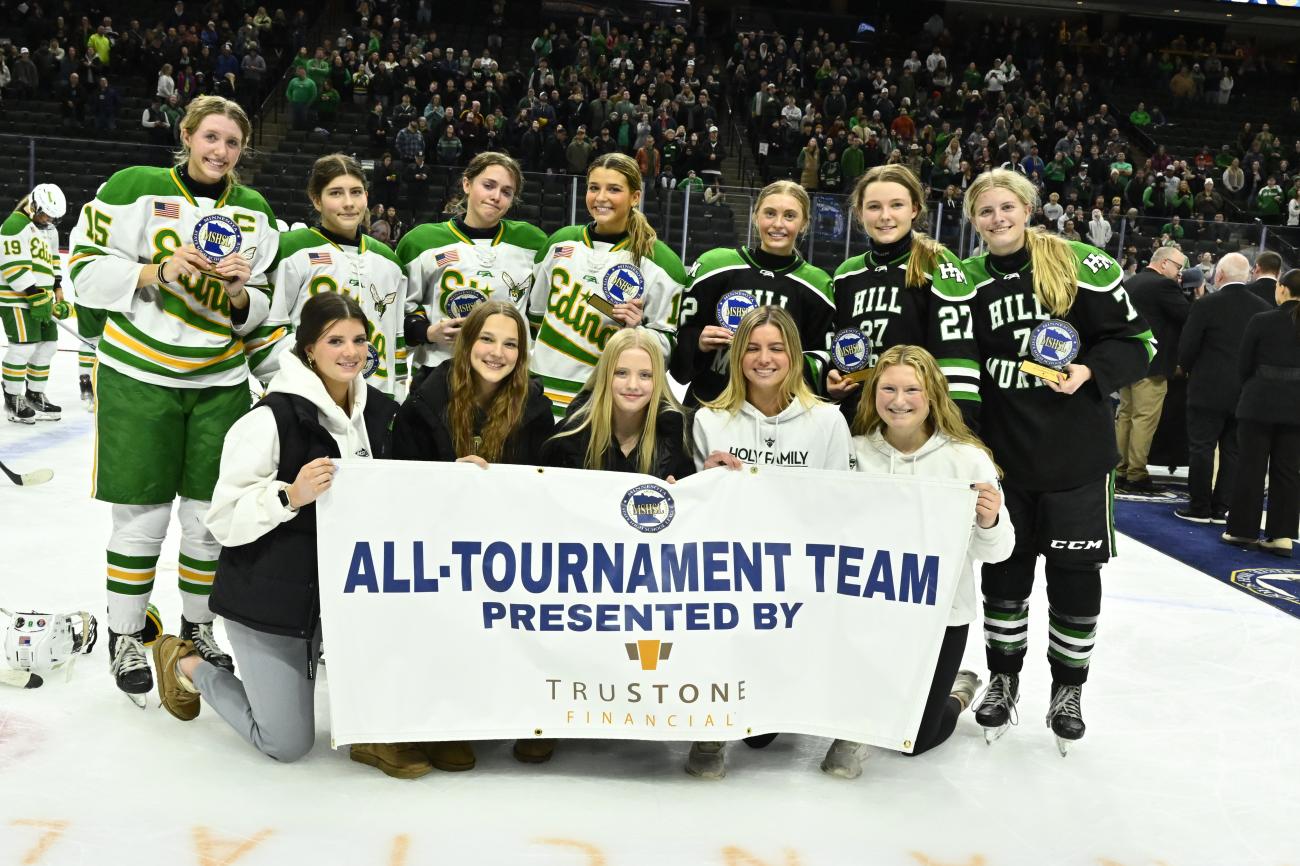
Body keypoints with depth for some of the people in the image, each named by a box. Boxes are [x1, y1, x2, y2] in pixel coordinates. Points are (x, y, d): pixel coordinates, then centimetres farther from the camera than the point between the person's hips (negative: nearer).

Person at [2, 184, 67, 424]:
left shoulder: (49, 230, 15)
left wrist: (56, 289, 14)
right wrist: (35, 295, -22)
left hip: (41, 297, 9)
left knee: (48, 345, 11)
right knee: (23, 347, -11)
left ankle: (35, 396, 24)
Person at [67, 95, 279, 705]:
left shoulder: (253, 212, 8)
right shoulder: (135, 189, -5)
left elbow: (260, 309, 10)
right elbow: (85, 271, -6)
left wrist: (238, 293, -11)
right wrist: (158, 272, -19)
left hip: (220, 384, 4)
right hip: (139, 376, -4)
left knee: (211, 513, 8)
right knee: (142, 515, 1)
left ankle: (197, 627, 27)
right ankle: (125, 639, 19)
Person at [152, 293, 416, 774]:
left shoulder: (380, 411, -1)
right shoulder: (273, 418, -20)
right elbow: (225, 519, -19)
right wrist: (291, 496, -34)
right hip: (267, 597, -5)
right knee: (289, 744, 3)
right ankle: (188, 665, 29)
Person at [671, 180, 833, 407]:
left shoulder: (816, 284, 3)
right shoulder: (715, 265, -1)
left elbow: (822, 357, 5)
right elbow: (682, 334, 5)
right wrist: (698, 343, -15)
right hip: (707, 404, 0)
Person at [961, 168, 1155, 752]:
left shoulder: (1081, 266, -7)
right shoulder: (970, 280, 3)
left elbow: (1135, 340, -3)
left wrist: (1090, 371, -20)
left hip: (1077, 452, -2)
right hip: (1001, 450, 3)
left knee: (1075, 575, 7)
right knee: (1003, 571, 12)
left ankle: (1068, 688, 27)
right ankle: (1002, 679, 30)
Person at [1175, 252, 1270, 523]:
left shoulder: (1206, 304, -11)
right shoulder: (1263, 308, 1)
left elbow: (1186, 347, -9)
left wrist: (1189, 370, 10)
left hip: (1209, 389, -4)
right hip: (1246, 393, 4)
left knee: (1202, 448, 3)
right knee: (1233, 451, 9)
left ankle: (1200, 508, 5)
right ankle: (1222, 508, 12)